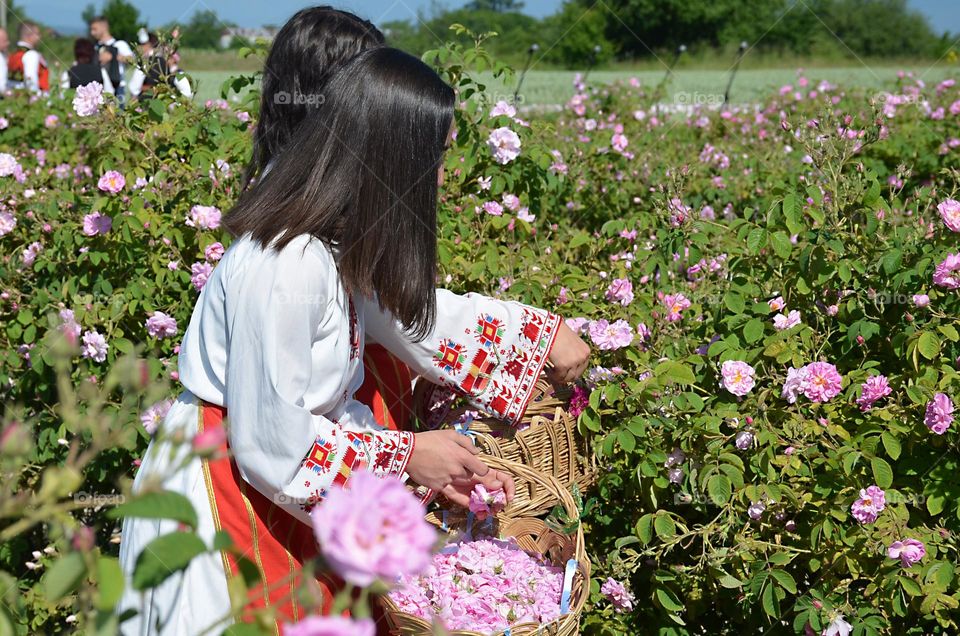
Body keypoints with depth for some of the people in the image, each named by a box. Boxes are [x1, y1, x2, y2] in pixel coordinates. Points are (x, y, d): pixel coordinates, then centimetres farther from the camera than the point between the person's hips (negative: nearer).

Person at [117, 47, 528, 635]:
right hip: (222, 496, -9)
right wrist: (406, 455, -14)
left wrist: (545, 334, 13)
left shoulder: (342, 244, -3)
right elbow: (270, 444, -25)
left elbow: (415, 312, 14)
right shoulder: (286, 267, -30)